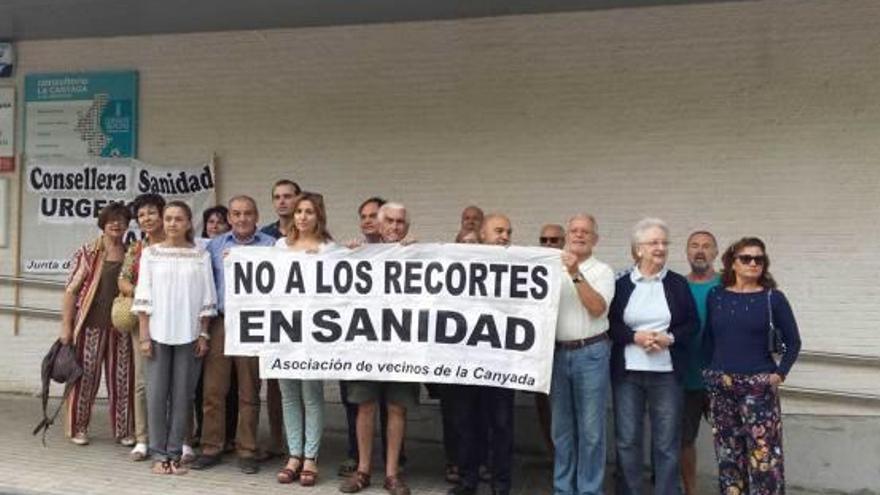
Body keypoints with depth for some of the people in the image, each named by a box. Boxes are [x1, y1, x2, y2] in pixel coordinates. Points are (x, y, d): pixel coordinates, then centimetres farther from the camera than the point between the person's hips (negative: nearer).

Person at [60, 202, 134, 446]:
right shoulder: (87, 252, 0)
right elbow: (71, 290, -2)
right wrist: (66, 325, -7)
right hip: (91, 325, -3)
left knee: (122, 379, 6)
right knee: (85, 377, 4)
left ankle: (124, 430, 16)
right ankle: (78, 428, 19)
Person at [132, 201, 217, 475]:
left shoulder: (201, 255, 4)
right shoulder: (151, 253, 5)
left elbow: (207, 299, 4)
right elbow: (143, 297, 2)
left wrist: (203, 335, -2)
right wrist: (144, 335, -4)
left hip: (188, 334, 0)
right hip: (158, 332, 0)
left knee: (182, 395, 3)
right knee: (157, 393, 2)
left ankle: (174, 453, 13)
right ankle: (159, 454, 12)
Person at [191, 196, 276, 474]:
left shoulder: (270, 246, 6)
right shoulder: (215, 246, 13)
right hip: (220, 322, 2)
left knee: (249, 392, 5)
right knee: (213, 389, 1)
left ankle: (246, 451, 14)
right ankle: (211, 448, 12)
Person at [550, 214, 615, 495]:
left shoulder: (602, 271, 1)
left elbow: (598, 308, -14)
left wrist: (576, 274, -19)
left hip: (590, 353, -3)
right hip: (558, 353, 3)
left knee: (590, 429, 0)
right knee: (562, 428, 11)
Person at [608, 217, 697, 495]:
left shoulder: (679, 284, 7)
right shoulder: (622, 284, 5)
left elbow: (691, 324, 6)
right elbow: (609, 324, 3)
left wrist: (669, 338, -12)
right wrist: (634, 336, -13)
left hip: (666, 373, 0)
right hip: (627, 372, 0)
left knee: (667, 442, 2)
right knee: (627, 439, 4)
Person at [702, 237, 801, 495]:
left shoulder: (773, 298, -2)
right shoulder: (715, 296, 5)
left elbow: (793, 342, 4)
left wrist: (780, 374, -4)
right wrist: (711, 372, 5)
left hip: (758, 386, -3)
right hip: (720, 386, 3)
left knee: (763, 453, -6)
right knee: (727, 451, 10)